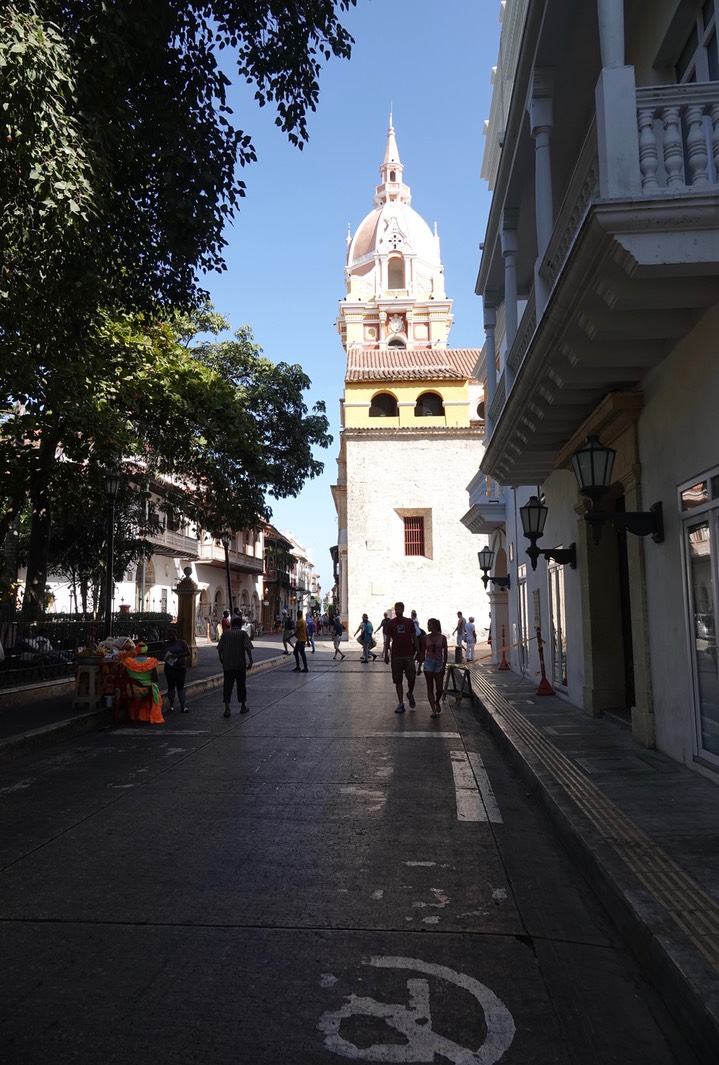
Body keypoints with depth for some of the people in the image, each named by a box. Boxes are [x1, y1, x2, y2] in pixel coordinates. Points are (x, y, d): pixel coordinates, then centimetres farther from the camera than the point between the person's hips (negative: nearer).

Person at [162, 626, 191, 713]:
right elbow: (161, 656, 10)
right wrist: (165, 658, -14)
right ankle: (171, 706, 16)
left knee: (180, 687, -3)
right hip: (169, 669, 3)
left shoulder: (181, 642, 0)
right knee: (171, 687, 7)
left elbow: (188, 652, -9)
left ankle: (183, 706, -2)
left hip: (181, 668, -2)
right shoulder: (166, 644, 9)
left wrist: (177, 655, -21)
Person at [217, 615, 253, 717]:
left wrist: (221, 659, 20)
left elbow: (219, 649, 5)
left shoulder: (225, 633, 3)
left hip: (227, 664, 1)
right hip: (240, 664, -1)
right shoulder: (242, 633, -4)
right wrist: (250, 661, -7)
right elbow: (248, 648, -12)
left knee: (227, 686, 2)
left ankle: (227, 708, -8)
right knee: (241, 685, 12)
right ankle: (243, 707, 23)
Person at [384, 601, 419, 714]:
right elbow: (388, 639, 5)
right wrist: (386, 654, 1)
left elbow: (414, 637, 8)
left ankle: (410, 694, 26)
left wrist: (417, 650, 4)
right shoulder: (391, 623, 3)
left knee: (411, 678, -4)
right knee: (398, 680, 2)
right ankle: (400, 704, 8)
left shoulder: (409, 622, 3)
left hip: (408, 655, 0)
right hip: (396, 656, 0)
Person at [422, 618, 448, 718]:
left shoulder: (442, 638, -3)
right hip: (428, 662, 1)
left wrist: (444, 666, -6)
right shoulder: (425, 637, 1)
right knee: (430, 688, -1)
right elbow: (423, 652, 7)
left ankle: (437, 702, 33)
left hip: (439, 663, -1)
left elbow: (445, 653, 0)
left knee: (439, 689, 2)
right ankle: (433, 710, 1)